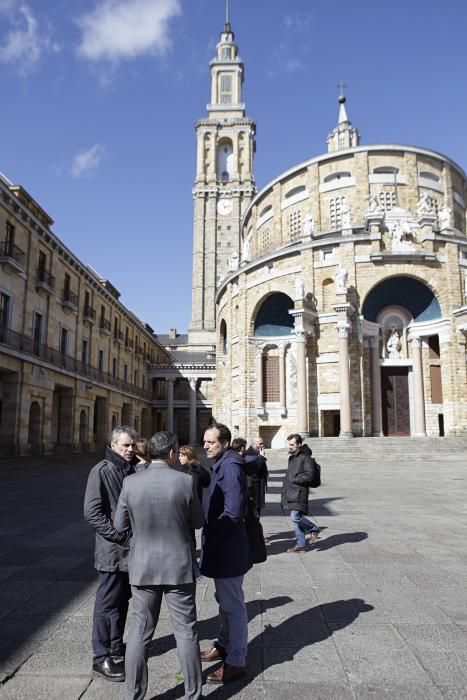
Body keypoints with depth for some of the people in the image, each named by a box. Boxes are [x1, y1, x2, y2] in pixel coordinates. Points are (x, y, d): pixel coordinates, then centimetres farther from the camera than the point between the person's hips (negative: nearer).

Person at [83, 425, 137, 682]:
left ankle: (116, 647, 34)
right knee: (107, 604, 3)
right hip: (112, 552, -7)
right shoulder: (102, 471, -13)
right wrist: (122, 536, -19)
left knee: (122, 601, 19)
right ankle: (101, 658, 17)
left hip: (131, 551, 7)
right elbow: (92, 512, -19)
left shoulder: (131, 471, 9)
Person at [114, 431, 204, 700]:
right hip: (179, 566, -2)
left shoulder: (131, 483, -10)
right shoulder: (186, 481, -15)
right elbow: (198, 521, -4)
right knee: (186, 631, 12)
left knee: (140, 631, 15)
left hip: (143, 566, 2)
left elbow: (121, 525, 1)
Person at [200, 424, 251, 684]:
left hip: (228, 548, -10)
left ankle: (236, 662, 16)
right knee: (225, 601, 23)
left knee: (233, 605, 3)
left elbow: (233, 513, -26)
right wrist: (210, 539, 11)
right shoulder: (222, 465, 10)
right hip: (222, 546, 10)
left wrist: (209, 538, -18)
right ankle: (225, 645, 40)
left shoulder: (230, 467, -21)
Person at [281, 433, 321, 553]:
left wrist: (294, 479, -14)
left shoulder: (305, 457, -11)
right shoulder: (292, 457, 18)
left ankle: (314, 529, 9)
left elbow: (308, 476, -19)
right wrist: (284, 493, 19)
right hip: (291, 492, 9)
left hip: (299, 492, -9)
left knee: (295, 517, -15)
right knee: (295, 518, 10)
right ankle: (301, 545, 18)